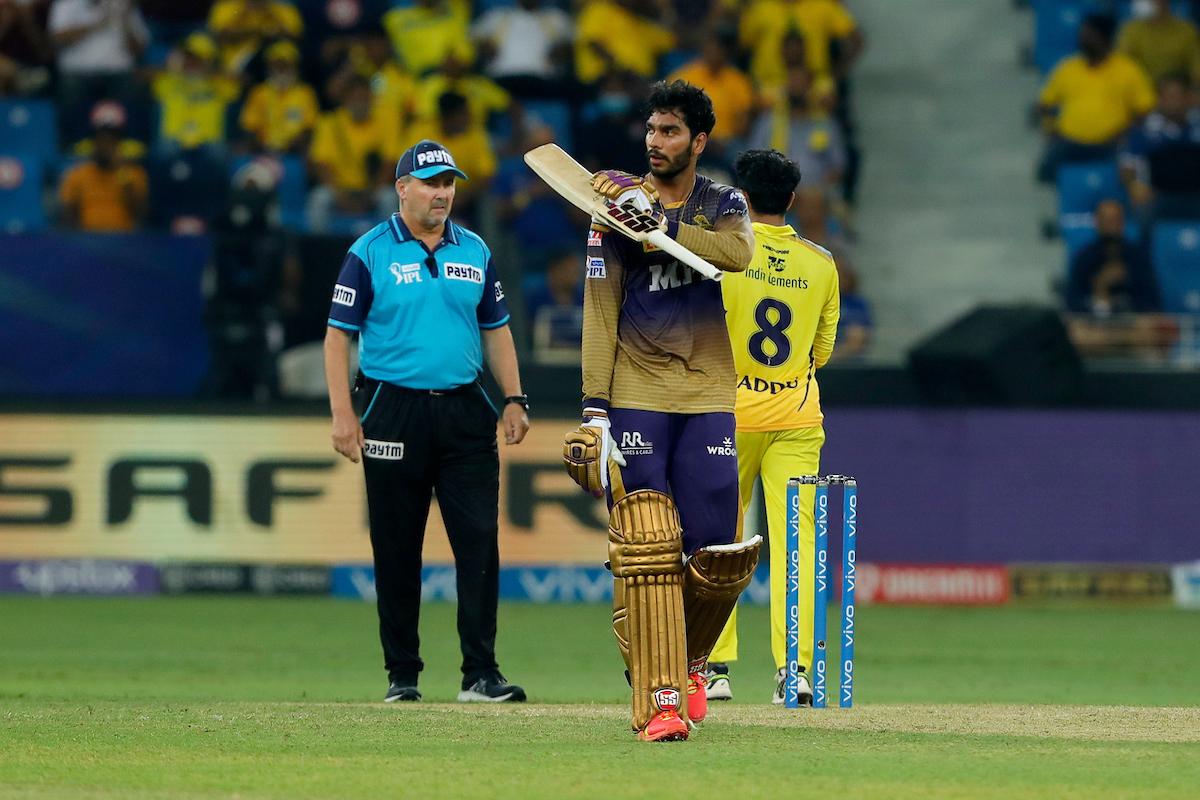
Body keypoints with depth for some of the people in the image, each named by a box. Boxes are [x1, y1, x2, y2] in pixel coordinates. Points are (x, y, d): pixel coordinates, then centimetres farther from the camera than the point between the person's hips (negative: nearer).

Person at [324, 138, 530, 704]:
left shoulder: (474, 251, 11)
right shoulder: (370, 253, -1)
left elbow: (495, 328, 18)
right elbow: (339, 335, -2)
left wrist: (514, 397, 7)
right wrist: (343, 414, -11)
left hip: (465, 412, 3)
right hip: (394, 412, -3)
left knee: (480, 540, -6)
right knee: (397, 549, 2)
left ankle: (480, 674, -5)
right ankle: (402, 674, 11)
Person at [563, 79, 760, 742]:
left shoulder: (723, 205, 10)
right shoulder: (616, 205, 6)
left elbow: (738, 252, -14)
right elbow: (600, 311, -1)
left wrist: (660, 223, -21)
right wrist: (594, 408, -9)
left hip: (708, 397, 2)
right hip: (636, 394, -2)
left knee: (719, 552, -3)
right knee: (644, 550, -13)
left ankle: (688, 659, 25)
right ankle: (659, 698, -13)